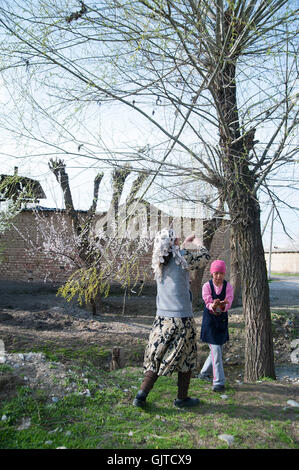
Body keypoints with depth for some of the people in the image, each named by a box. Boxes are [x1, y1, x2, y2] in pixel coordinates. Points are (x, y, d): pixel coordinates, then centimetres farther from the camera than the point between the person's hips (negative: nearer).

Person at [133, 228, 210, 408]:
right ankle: (182, 398, 22)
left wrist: (185, 244, 31)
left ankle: (142, 394, 10)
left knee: (156, 358, 14)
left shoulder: (159, 262, 5)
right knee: (186, 359, 11)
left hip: (162, 319, 5)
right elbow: (206, 257, 4)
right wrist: (197, 241, 20)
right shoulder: (182, 257, -12)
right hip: (182, 319, -5)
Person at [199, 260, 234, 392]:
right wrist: (213, 306, -43)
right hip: (210, 321, -4)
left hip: (222, 321, 4)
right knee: (216, 351, -8)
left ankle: (204, 373, 35)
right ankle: (219, 382, -1)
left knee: (218, 350, 14)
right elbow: (208, 303, -18)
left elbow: (228, 304, -17)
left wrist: (222, 305, -41)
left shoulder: (228, 286, -5)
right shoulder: (207, 286, -10)